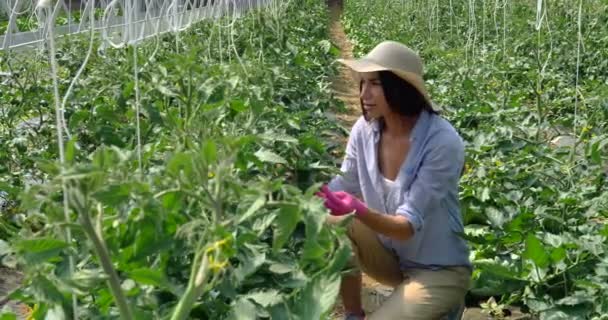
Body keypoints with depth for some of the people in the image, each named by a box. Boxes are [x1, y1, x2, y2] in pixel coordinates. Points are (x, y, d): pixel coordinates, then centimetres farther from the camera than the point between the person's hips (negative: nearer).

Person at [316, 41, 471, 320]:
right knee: (333, 226, -22)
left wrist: (359, 211, -46)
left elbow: (408, 226, -29)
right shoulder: (364, 129, -10)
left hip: (439, 270, -5)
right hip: (389, 253, 5)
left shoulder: (442, 142, -26)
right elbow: (345, 187, -2)